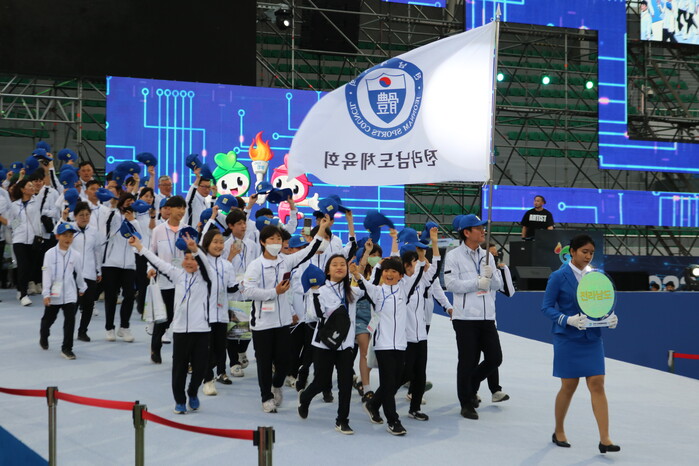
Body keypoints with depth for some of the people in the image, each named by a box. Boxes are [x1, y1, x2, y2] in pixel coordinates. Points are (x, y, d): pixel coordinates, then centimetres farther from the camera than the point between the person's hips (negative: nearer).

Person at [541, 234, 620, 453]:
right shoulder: (559, 276, -7)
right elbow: (546, 307, -7)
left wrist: (610, 318, -9)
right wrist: (568, 320, -21)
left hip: (592, 338, 3)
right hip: (568, 338, -3)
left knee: (597, 385, -4)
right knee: (569, 386, 5)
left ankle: (605, 439, -4)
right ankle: (559, 432, 25)